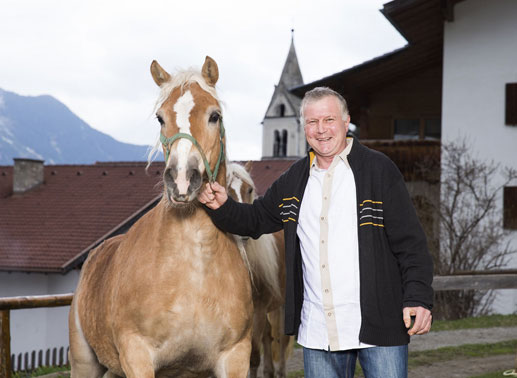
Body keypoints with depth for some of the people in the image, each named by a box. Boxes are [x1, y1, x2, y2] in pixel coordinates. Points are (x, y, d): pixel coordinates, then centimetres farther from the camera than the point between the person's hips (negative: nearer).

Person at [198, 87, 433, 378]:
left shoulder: (379, 169, -2)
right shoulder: (294, 180, 13)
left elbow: (410, 242, -4)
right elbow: (256, 219, 23)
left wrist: (419, 298, -14)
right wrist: (223, 206, 2)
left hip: (379, 325, -4)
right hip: (317, 331, 5)